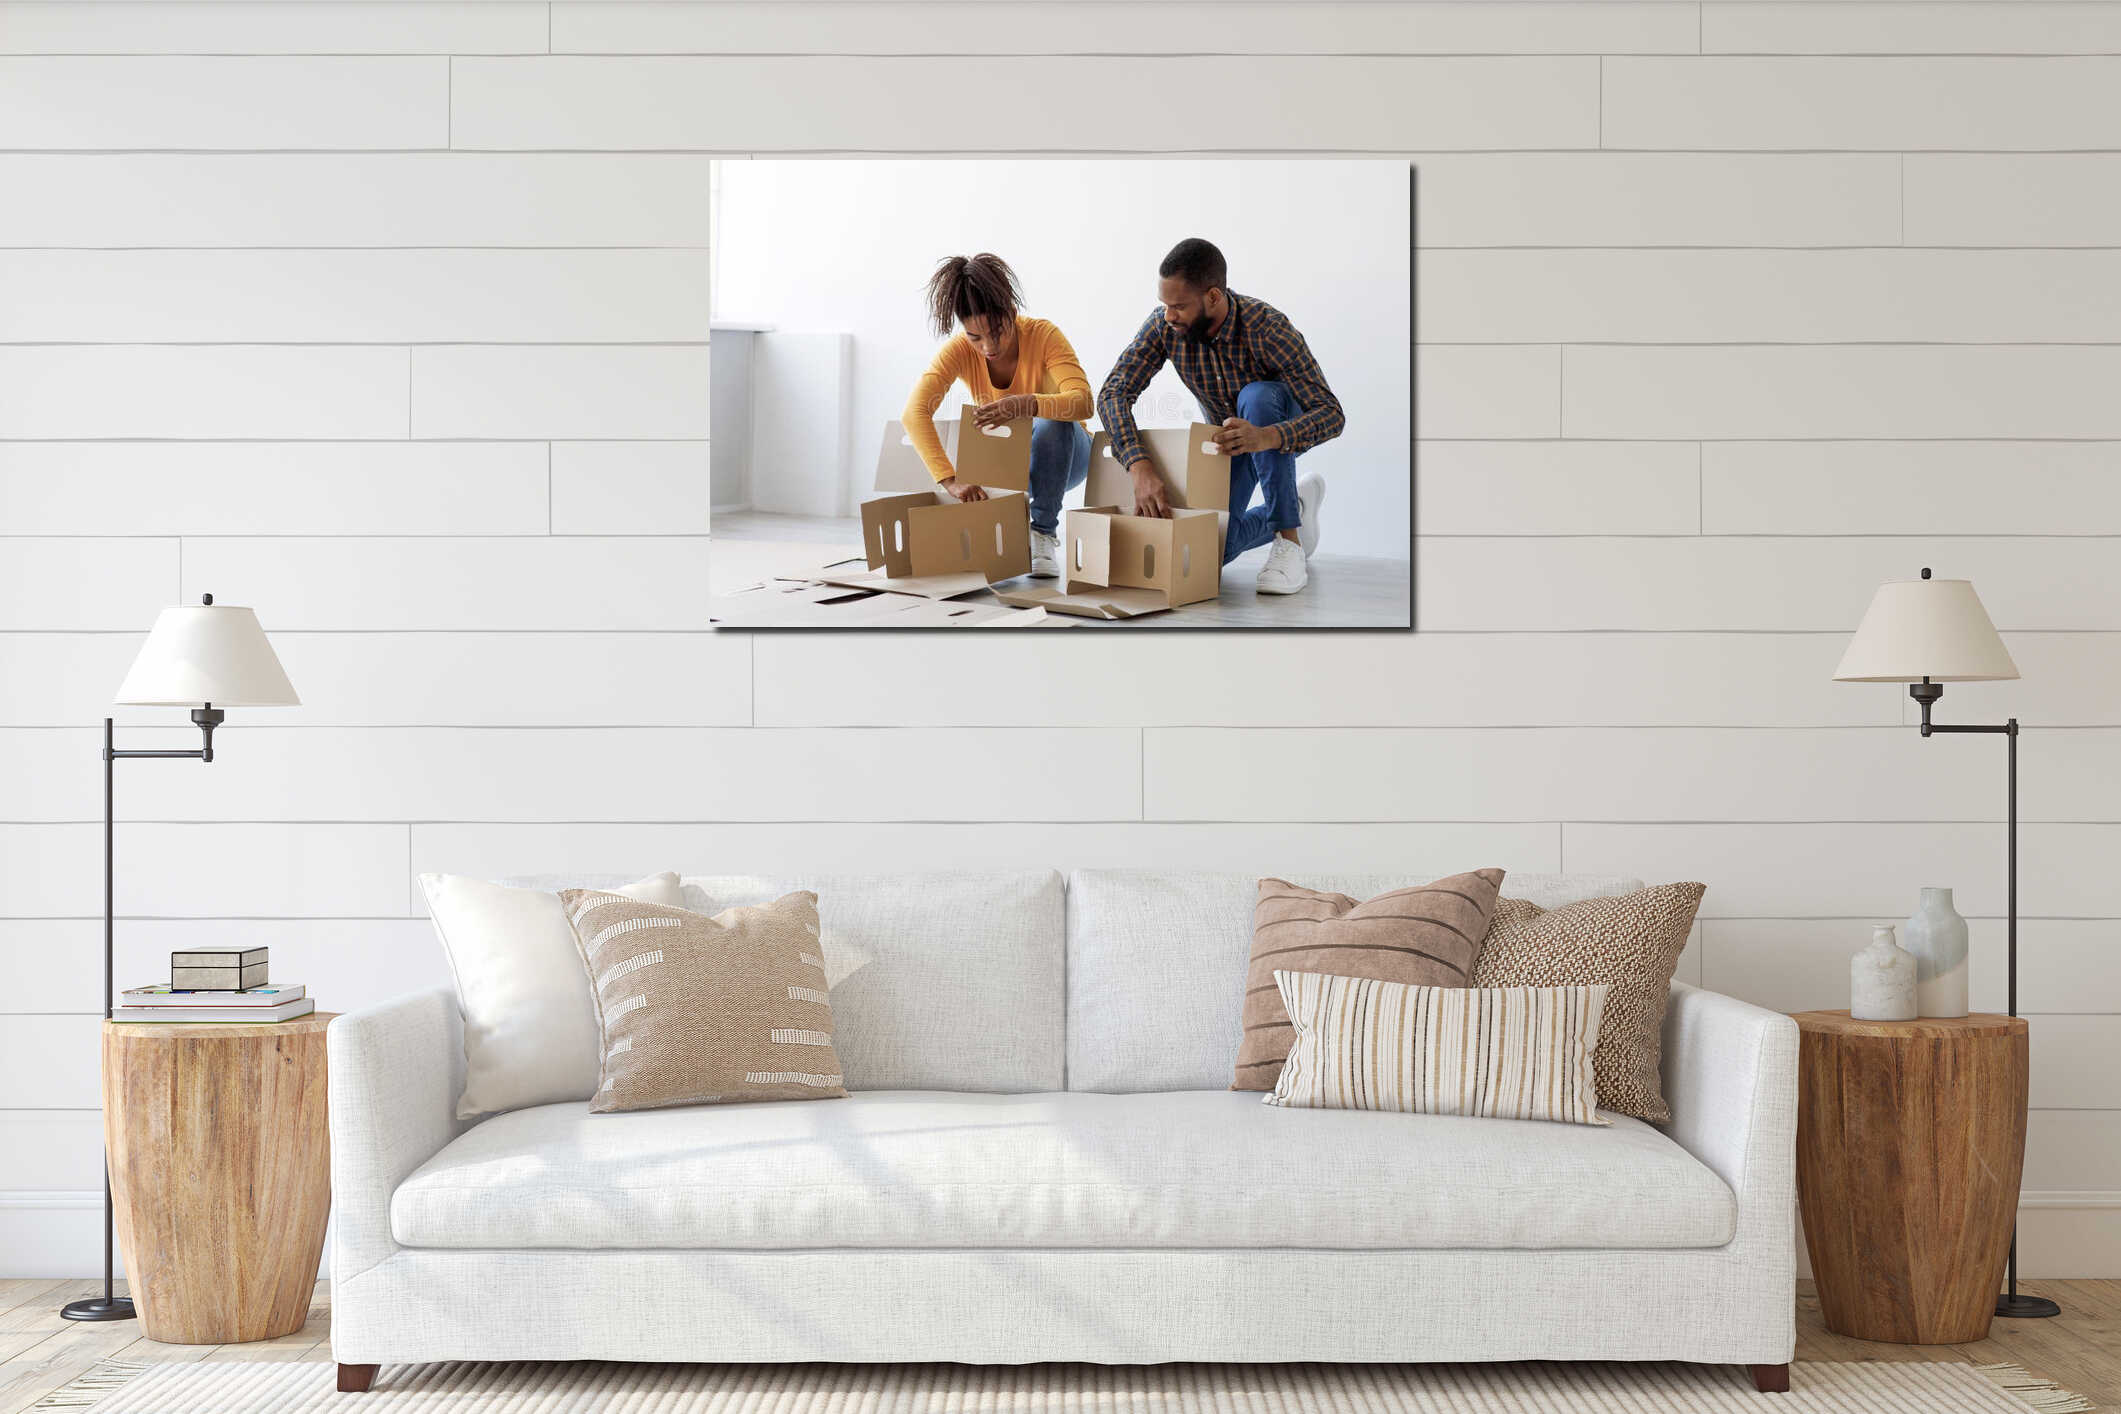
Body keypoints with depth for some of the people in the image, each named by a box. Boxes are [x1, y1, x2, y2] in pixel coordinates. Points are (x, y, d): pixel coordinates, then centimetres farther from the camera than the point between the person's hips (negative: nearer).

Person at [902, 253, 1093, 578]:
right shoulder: (959, 350, -21)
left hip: (1058, 453, -1)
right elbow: (914, 413, -35)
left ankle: (1044, 532, -21)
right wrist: (950, 480, -49)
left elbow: (1083, 402, -38)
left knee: (1050, 421, -34)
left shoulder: (1043, 335, -25)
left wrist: (1027, 404, -58)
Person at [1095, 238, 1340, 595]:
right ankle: (1296, 507, 21)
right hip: (1227, 433, 4)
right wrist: (1141, 468, -47)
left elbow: (1332, 415, -39)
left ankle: (1289, 543, -30)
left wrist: (1265, 437, -59)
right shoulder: (1163, 327, -25)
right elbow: (1112, 394, -29)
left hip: (1281, 425, -4)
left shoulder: (1267, 328, -36)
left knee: (1257, 396, -38)